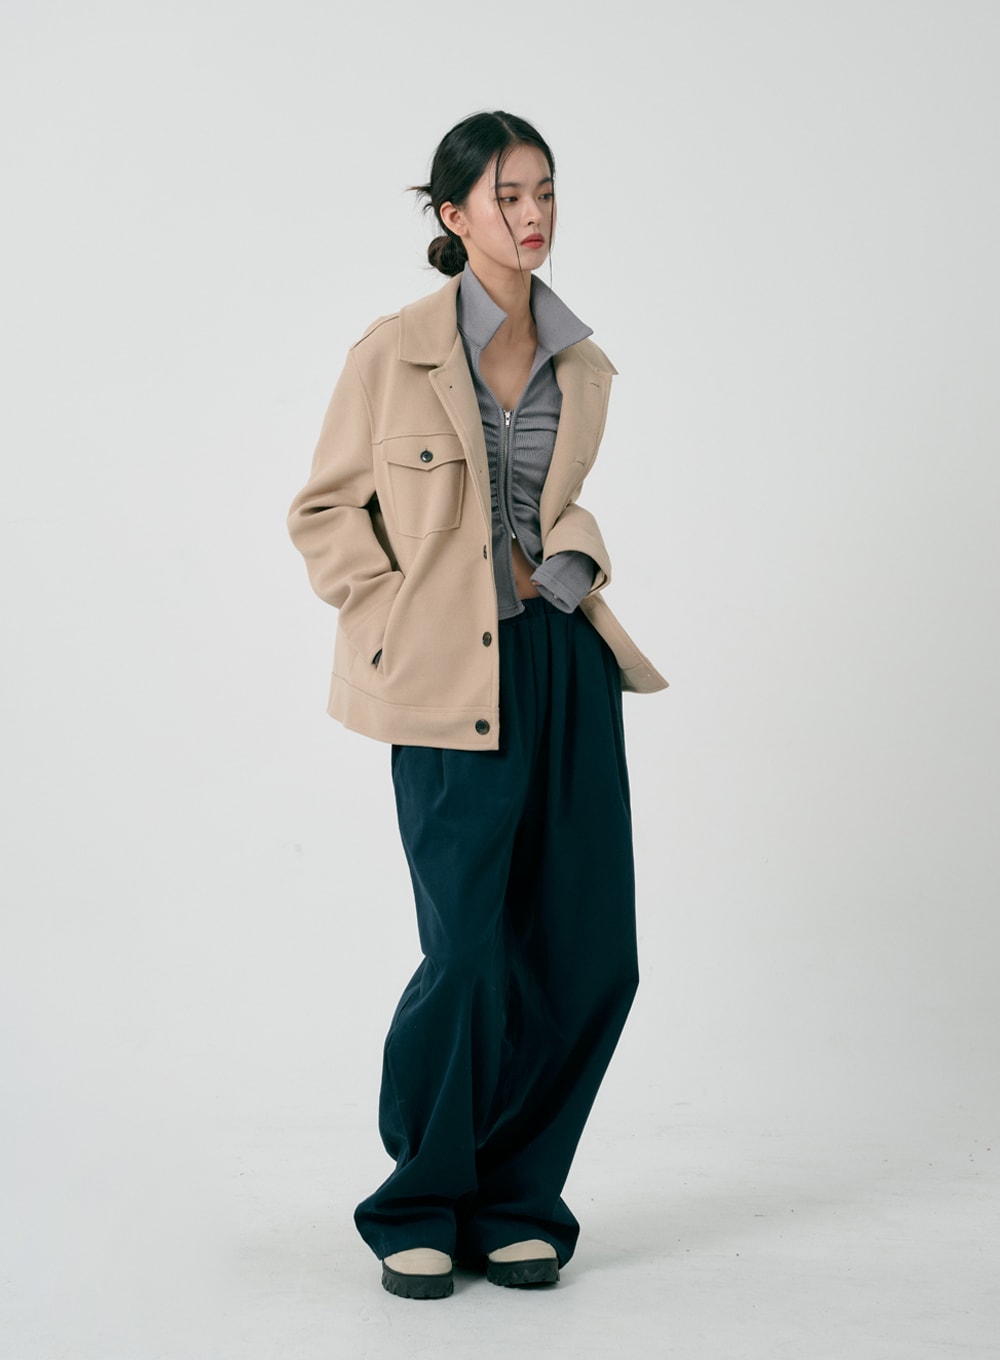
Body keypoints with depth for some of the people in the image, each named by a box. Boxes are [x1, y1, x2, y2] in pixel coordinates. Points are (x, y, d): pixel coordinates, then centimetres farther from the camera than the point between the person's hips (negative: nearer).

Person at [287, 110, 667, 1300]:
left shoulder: (580, 367, 11)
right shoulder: (393, 353, -3)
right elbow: (323, 514, 2)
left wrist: (574, 562, 4)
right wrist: (391, 627, -7)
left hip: (568, 666, 5)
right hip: (454, 687, -5)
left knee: (592, 953, 3)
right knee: (472, 955, -6)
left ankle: (514, 1202, 20)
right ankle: (417, 1210, 16)